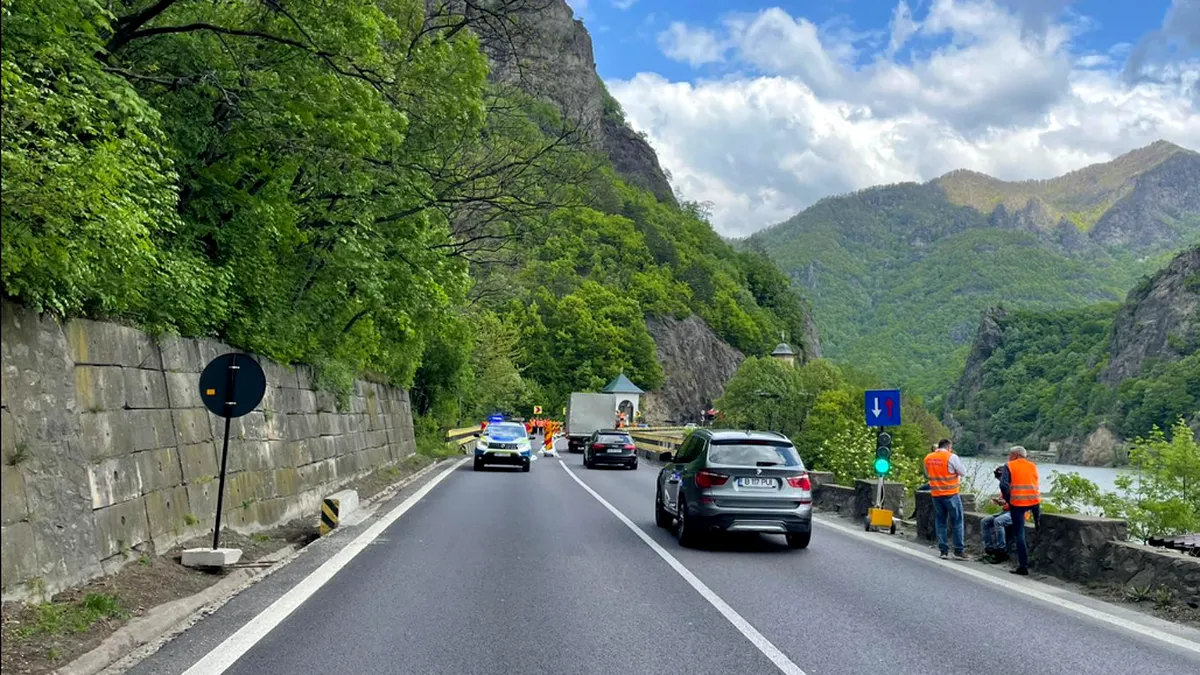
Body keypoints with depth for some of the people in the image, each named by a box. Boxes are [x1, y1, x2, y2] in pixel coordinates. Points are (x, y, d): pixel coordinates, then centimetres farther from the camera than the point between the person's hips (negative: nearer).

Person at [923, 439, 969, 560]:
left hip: (935, 494, 5)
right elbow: (963, 472, -3)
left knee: (940, 522, 11)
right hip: (951, 495, -5)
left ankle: (943, 550, 12)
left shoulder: (928, 458, 5)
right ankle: (959, 551, 5)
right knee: (956, 523, 4)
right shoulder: (951, 457, -11)